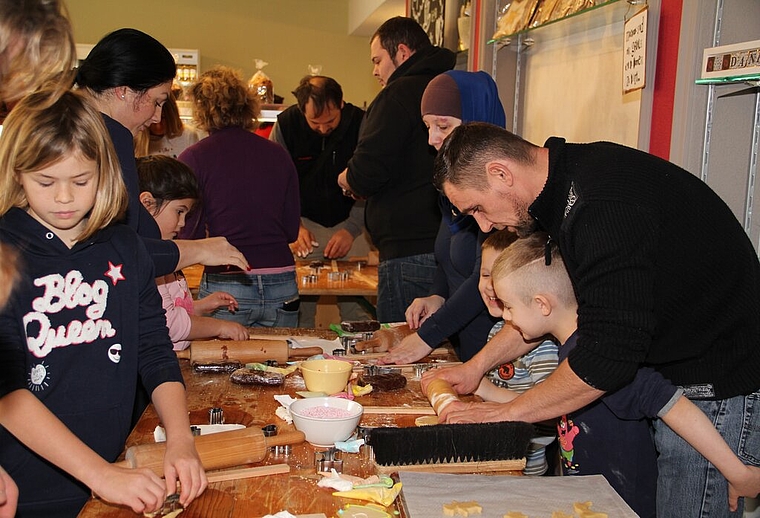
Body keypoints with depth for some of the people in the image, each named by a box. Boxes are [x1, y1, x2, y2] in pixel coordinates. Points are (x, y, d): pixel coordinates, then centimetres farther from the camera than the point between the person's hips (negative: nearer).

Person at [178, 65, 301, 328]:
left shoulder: (194, 158, -4)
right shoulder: (278, 154, 6)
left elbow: (189, 233, -5)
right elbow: (292, 230, 11)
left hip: (226, 285, -3)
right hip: (282, 287, 3)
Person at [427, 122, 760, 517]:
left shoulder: (603, 208, -29)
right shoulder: (567, 188, 3)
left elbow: (607, 355, -29)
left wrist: (508, 412, -16)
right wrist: (476, 366, 10)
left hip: (720, 391, -9)